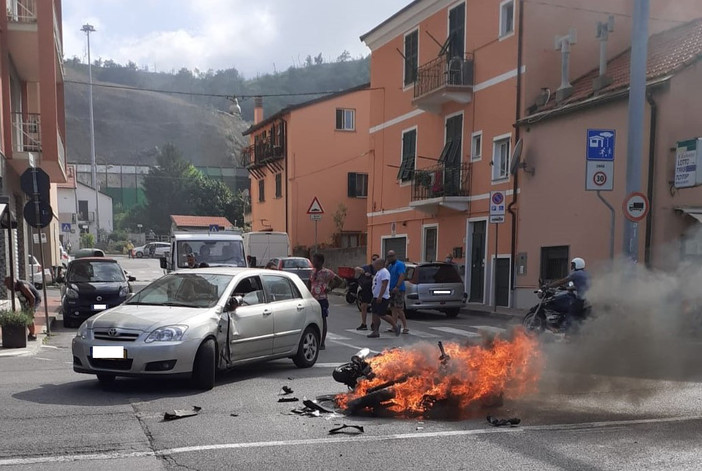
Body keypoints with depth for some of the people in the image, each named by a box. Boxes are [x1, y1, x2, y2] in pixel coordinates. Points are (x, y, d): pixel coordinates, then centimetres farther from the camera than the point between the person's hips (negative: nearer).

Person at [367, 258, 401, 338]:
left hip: (382, 298, -10)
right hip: (376, 297, 11)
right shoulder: (378, 272, 17)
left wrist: (380, 297, -29)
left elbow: (384, 285, -24)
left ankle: (395, 325, 4)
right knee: (375, 314, 7)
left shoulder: (384, 272, -16)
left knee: (382, 315, -10)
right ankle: (375, 331, 11)